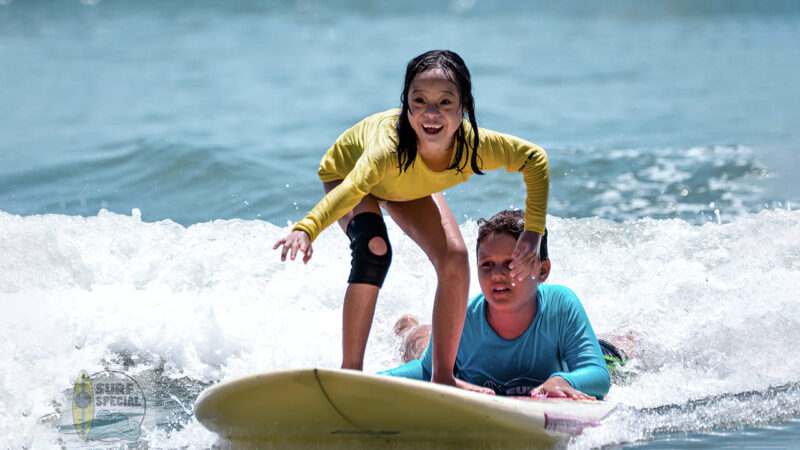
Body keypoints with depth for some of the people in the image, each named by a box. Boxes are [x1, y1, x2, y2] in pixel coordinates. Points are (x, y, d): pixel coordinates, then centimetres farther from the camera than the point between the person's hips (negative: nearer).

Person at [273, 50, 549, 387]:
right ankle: (350, 371, -19)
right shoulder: (389, 146, -49)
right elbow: (352, 189, -65)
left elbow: (535, 159, -19)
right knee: (375, 249, -30)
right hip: (346, 171, -4)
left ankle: (443, 376, 5)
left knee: (454, 258, -11)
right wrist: (305, 230, -83)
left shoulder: (476, 147, -37)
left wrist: (533, 233, -27)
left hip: (409, 189, 4)